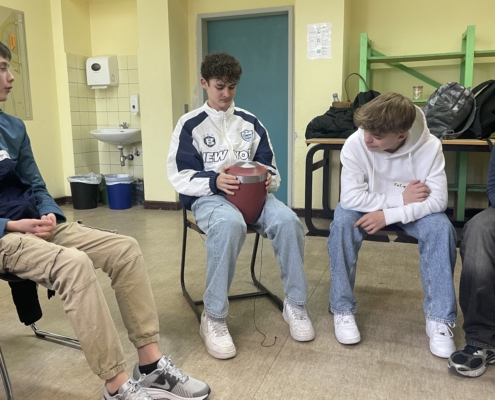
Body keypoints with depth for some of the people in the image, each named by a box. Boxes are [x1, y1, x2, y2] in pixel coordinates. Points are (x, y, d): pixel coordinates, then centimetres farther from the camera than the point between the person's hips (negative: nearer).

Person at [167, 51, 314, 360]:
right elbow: (180, 177, -2)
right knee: (230, 224, -40)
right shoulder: (190, 125, 4)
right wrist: (215, 181, -21)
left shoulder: (250, 122, 15)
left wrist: (268, 180, -11)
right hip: (209, 196, -3)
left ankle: (295, 304, -8)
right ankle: (214, 318, -25)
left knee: (288, 221, -29)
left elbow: (270, 167, 14)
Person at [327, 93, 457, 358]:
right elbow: (350, 198, -29)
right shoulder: (355, 143, -27)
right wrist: (401, 198, -28)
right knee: (342, 222, -32)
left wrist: (389, 215, -34)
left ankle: (439, 319, -13)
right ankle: (342, 310, -15)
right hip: (369, 207, 0)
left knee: (441, 227, -28)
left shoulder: (429, 146, -24)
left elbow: (438, 200, -24)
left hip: (413, 210, 1)